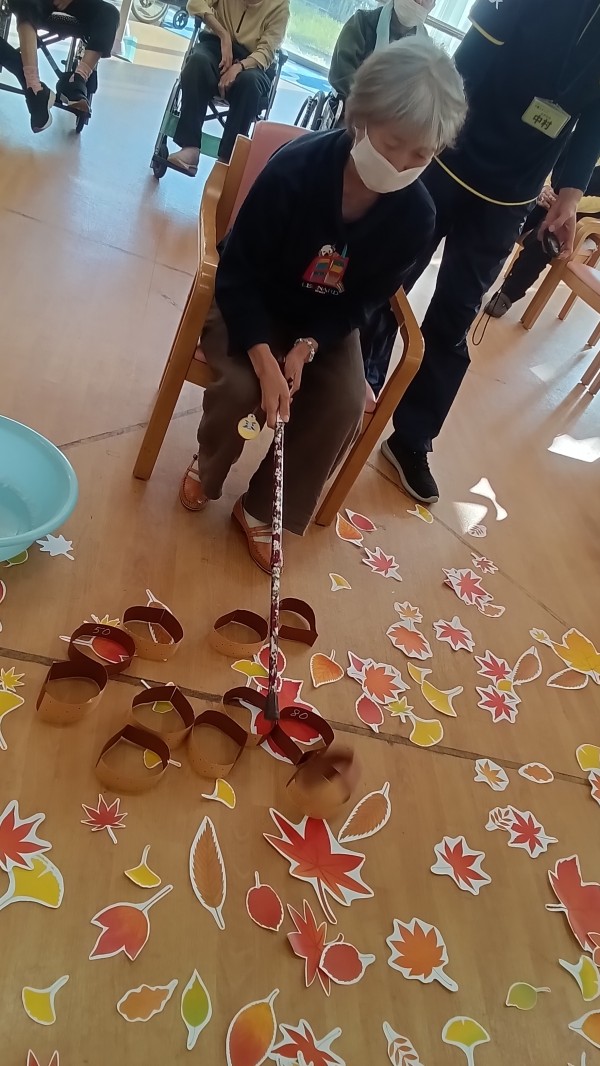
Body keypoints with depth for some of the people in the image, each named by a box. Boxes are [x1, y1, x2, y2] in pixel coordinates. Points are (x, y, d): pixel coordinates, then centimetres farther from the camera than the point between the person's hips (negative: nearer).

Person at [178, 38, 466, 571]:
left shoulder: (415, 216, -16)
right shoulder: (295, 168, -26)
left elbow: (363, 301, -6)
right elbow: (237, 275, -23)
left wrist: (308, 346, -24)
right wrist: (265, 362, -35)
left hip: (327, 322, 3)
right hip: (254, 305, -2)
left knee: (346, 406, -20)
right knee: (242, 387, -28)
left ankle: (262, 508, 1)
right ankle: (206, 467, 10)